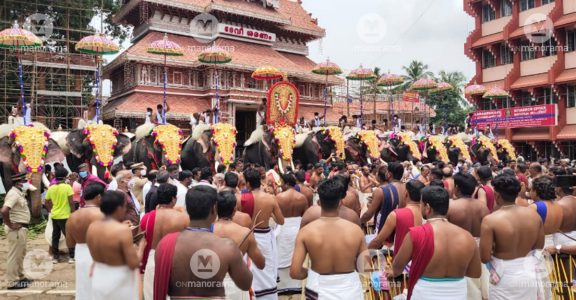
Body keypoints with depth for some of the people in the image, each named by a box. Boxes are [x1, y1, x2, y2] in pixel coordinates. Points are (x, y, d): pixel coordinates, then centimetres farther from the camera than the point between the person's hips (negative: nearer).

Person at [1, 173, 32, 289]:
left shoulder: (19, 193, 10)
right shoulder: (14, 194, -20)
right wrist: (10, 225, -23)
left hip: (21, 228, 10)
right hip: (16, 229, -10)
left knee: (21, 254, 20)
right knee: (14, 255, -2)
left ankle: (20, 277, 32)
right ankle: (13, 282, 6)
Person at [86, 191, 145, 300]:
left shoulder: (91, 227, -4)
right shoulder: (123, 230, -25)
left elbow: (96, 256, 11)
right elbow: (133, 264, -22)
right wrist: (141, 246, -5)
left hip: (98, 279, 6)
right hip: (120, 282, -6)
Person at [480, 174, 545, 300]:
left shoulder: (490, 220, -22)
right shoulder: (533, 214, -6)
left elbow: (484, 258, -19)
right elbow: (539, 246, 7)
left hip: (505, 277, -4)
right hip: (529, 273, 4)